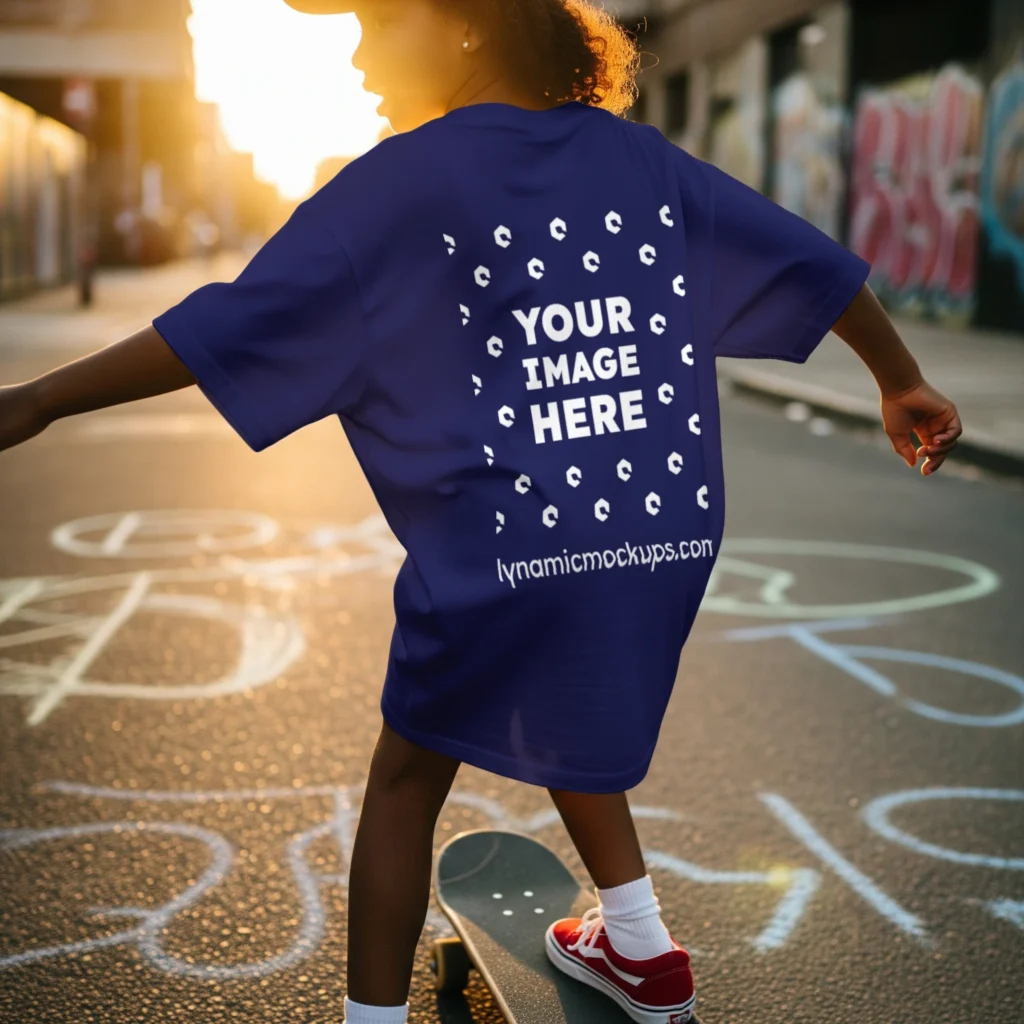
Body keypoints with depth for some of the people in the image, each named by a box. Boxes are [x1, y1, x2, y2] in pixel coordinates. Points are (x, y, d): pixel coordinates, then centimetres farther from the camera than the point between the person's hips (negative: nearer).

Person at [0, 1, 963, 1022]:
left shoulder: (404, 181, -7)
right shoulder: (640, 159, 7)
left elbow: (234, 324, -11)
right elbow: (807, 260, 13)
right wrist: (902, 381, 27)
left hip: (502, 564, -6)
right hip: (665, 544, 6)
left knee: (404, 780, 15)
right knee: (559, 723, 31)